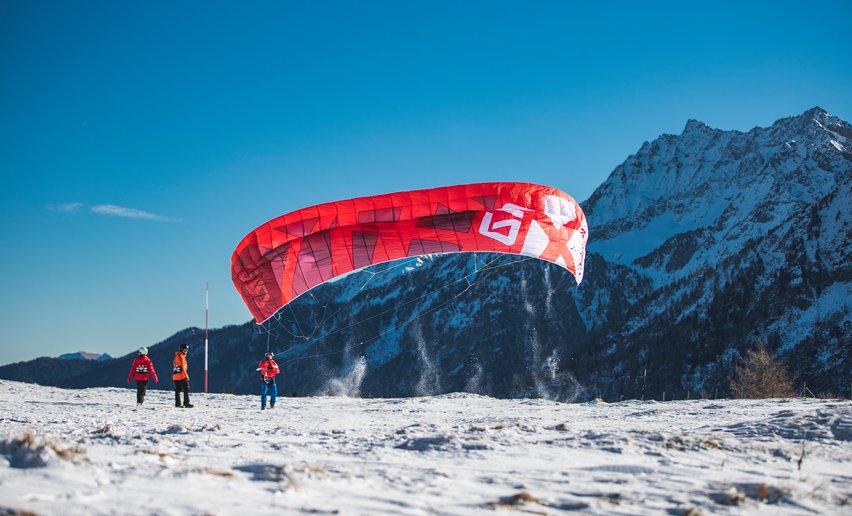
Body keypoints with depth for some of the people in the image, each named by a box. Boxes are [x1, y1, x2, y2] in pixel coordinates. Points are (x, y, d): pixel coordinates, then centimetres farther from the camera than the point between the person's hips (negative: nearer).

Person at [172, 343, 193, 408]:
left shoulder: (176, 356, 17)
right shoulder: (181, 356, -12)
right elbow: (183, 367, -17)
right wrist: (186, 375, -17)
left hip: (176, 376, 9)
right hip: (182, 376, -9)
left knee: (178, 390, 10)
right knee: (186, 390, -5)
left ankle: (177, 403, 12)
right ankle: (186, 403, -8)